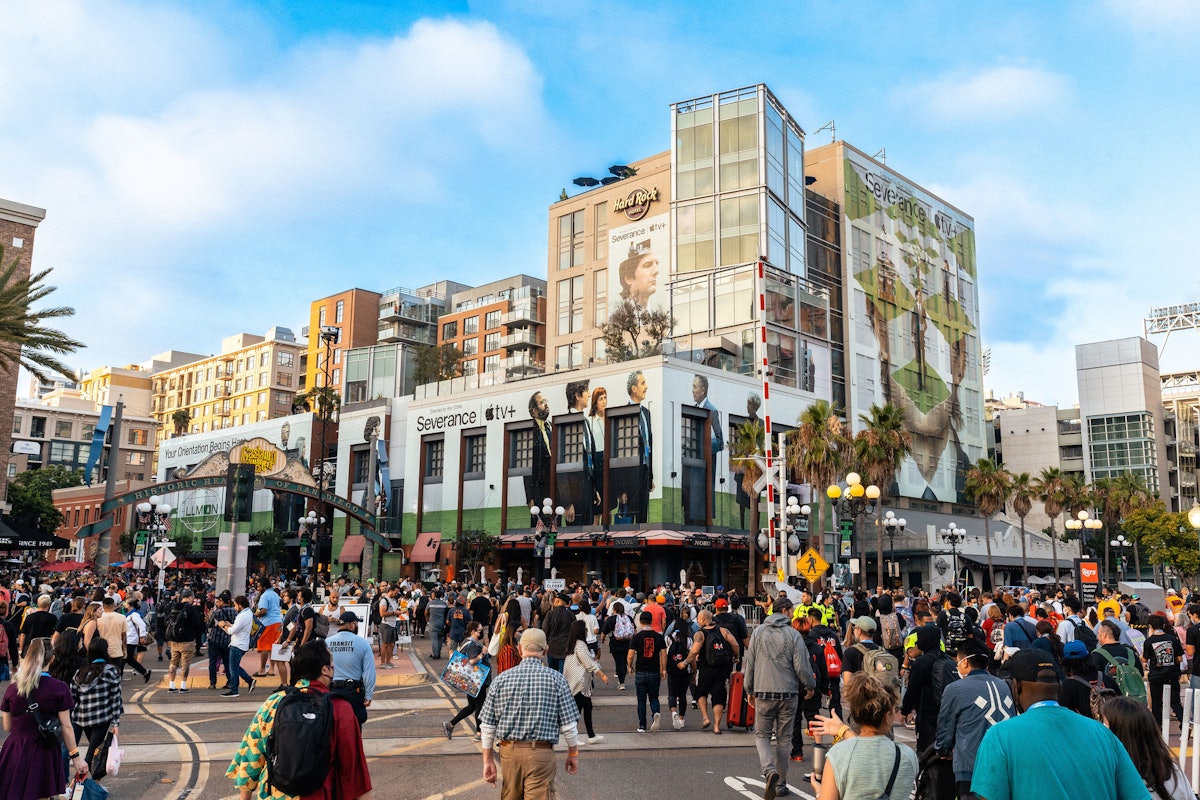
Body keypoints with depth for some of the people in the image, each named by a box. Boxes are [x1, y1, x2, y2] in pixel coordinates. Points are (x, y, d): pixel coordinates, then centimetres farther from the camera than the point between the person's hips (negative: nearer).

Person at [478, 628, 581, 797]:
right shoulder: (556, 679, -6)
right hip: (541, 753, -3)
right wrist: (573, 754, 11)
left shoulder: (502, 679, 0)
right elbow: (569, 725, -4)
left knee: (510, 796, 21)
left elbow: (487, 725, 1)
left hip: (509, 751, 3)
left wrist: (488, 760, 10)